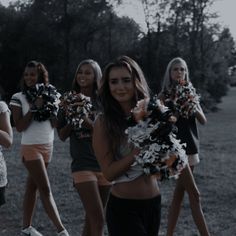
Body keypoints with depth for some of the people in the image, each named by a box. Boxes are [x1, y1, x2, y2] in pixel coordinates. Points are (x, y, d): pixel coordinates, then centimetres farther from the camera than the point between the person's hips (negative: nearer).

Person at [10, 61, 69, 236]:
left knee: (32, 186, 10)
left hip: (48, 147, 5)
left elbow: (54, 124, 3)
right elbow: (19, 127, -12)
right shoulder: (18, 98, -7)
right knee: (45, 189, -7)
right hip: (31, 148, -5)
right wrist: (34, 108, -18)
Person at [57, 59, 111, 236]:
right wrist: (72, 118, -11)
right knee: (98, 220, -11)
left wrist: (88, 122, -19)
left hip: (105, 164, 2)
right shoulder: (70, 100, 2)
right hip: (83, 165, -2)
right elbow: (62, 136, 6)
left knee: (92, 218, 13)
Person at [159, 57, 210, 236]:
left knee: (180, 191, 8)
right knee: (194, 194, -8)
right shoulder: (164, 95, -5)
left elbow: (203, 120, 4)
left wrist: (193, 107, -13)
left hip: (191, 145, 6)